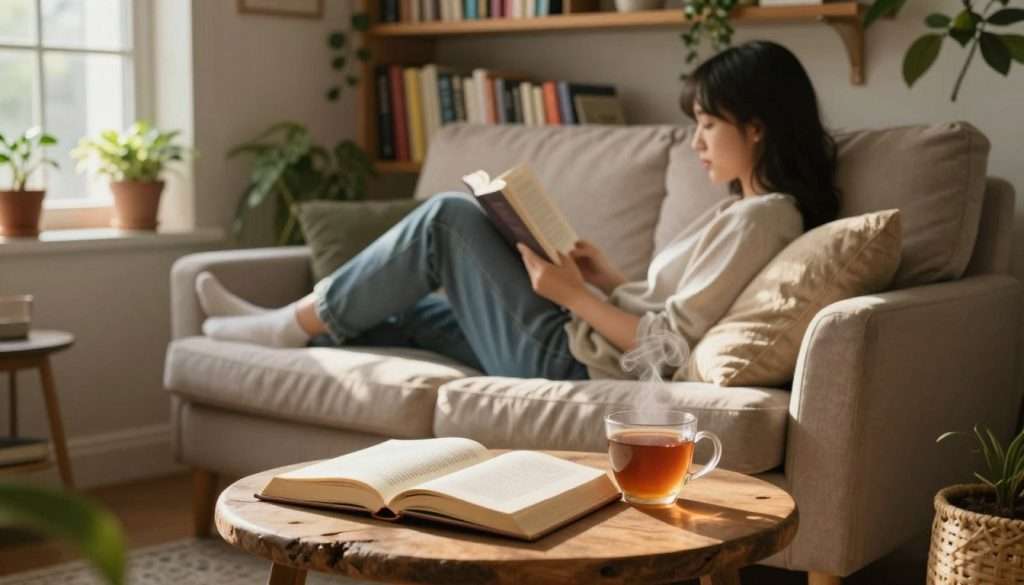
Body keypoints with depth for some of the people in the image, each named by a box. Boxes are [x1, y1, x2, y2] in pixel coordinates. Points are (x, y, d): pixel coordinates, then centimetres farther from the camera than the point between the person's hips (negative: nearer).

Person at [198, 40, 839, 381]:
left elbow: (669, 342, -23)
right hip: (580, 348, 10)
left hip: (575, 361, -10)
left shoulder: (761, 217, -16)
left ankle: (297, 320, 8)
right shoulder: (743, 208, 14)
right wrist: (611, 279, 6)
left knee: (449, 218, -6)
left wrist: (573, 294, -18)